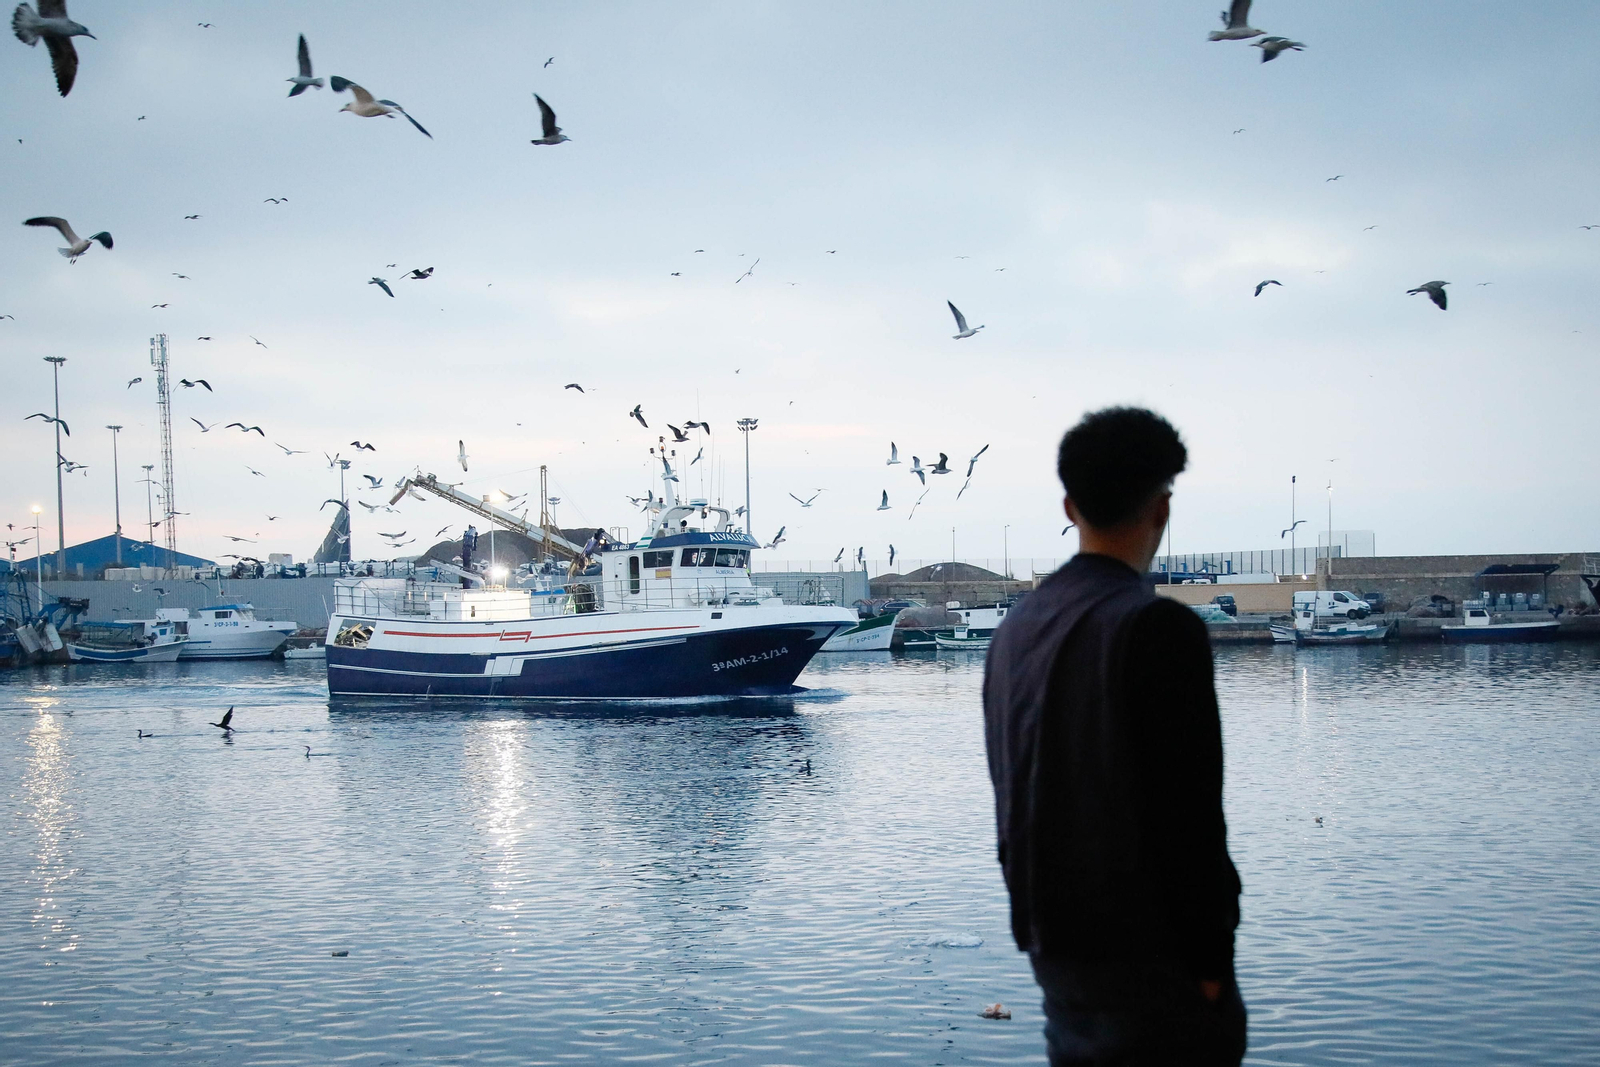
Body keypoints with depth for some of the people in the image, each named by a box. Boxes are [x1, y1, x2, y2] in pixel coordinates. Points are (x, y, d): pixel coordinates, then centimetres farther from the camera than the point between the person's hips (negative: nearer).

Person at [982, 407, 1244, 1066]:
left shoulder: (1016, 629, 9)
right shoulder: (1158, 626, -16)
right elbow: (1188, 807, -18)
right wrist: (1209, 959, -11)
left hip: (1054, 947, 8)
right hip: (1148, 956, -8)